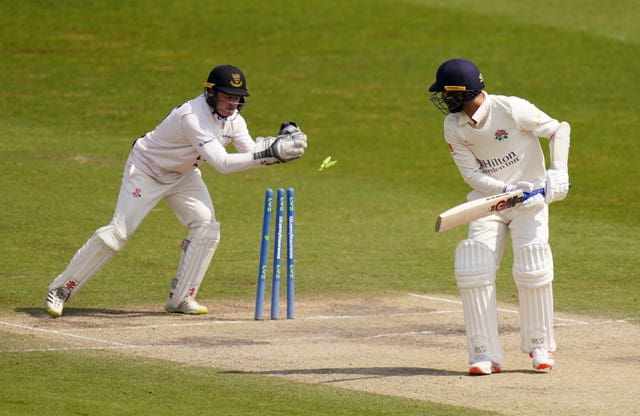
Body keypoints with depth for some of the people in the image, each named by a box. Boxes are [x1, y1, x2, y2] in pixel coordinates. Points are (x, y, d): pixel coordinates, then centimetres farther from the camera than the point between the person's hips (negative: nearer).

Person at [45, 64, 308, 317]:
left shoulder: (233, 120, -8)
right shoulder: (193, 117, -35)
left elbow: (252, 153, -11)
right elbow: (222, 163, -43)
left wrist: (281, 141, -29)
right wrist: (269, 153, -48)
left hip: (183, 175, 8)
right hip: (146, 170, -8)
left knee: (207, 227, -9)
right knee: (117, 233, -13)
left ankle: (180, 299, 0)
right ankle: (60, 290, -4)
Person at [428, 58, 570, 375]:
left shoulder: (511, 109, -16)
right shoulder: (453, 126, -3)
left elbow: (559, 130, -9)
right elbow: (471, 174, -7)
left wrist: (558, 171, -23)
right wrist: (509, 191, -23)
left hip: (531, 197, -4)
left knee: (531, 271, -16)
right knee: (473, 272, -12)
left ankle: (539, 345, 4)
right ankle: (485, 354, -6)